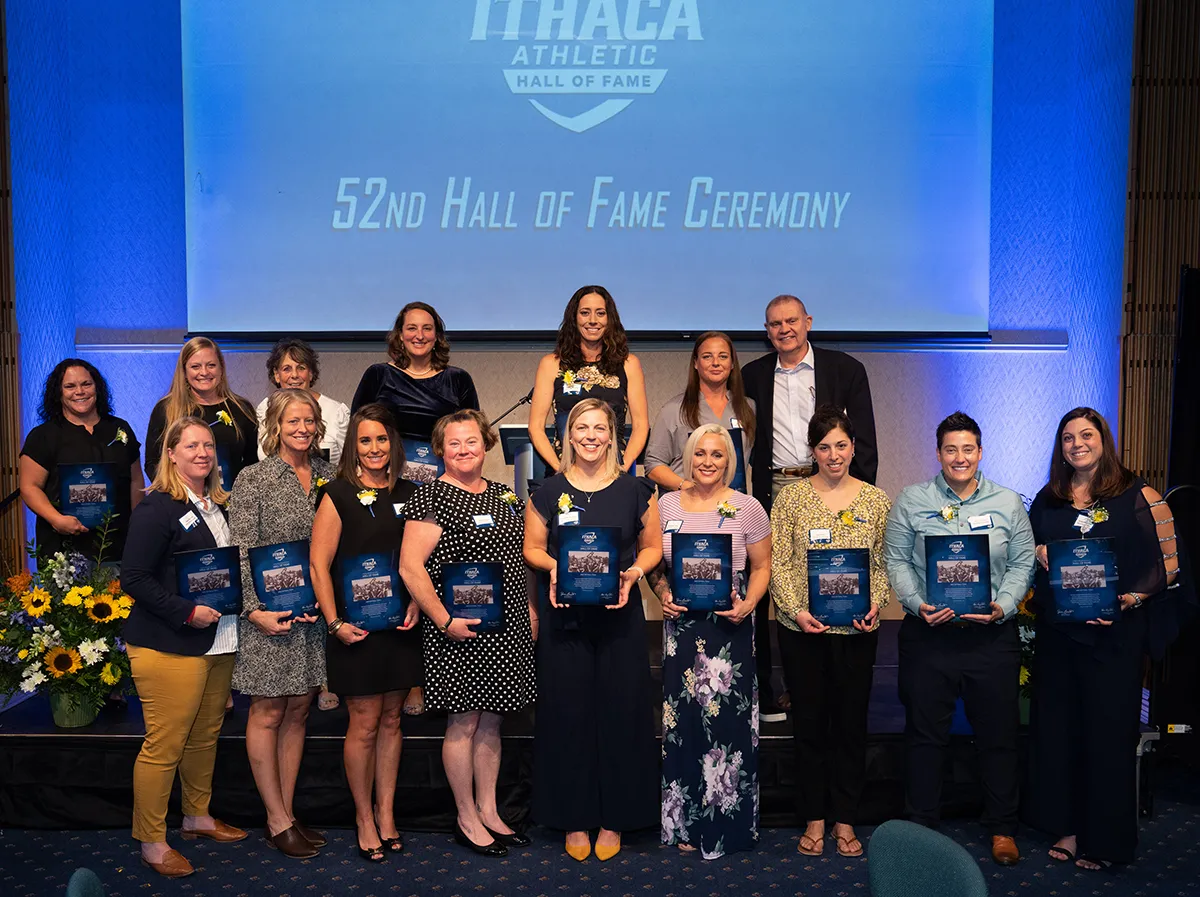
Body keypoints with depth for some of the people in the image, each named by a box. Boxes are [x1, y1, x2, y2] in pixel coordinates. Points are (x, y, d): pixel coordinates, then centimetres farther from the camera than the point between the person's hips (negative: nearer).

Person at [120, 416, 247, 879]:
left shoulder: (217, 506, 12)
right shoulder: (157, 508, -13)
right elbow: (134, 579, -17)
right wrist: (187, 612, -20)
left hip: (217, 641, 8)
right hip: (168, 646, -8)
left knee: (206, 734, 18)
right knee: (165, 744, -2)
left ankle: (197, 816, 35)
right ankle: (151, 841, 12)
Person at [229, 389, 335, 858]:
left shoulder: (328, 475, 7)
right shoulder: (253, 479, -5)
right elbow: (241, 552, -9)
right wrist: (255, 609, -16)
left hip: (317, 610, 5)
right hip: (270, 612, -4)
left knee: (298, 711, 11)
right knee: (268, 713, 3)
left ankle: (288, 812, 22)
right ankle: (277, 821, 14)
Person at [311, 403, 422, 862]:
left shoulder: (407, 493, 8)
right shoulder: (339, 495, -6)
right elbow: (318, 564, -8)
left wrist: (416, 604, -2)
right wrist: (334, 622, -14)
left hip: (401, 624, 4)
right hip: (356, 628, -4)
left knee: (391, 720, 12)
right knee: (364, 724, 3)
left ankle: (386, 811, 25)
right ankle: (364, 815, 20)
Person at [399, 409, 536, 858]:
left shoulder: (503, 495, 13)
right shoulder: (431, 497, -9)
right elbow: (410, 567, -15)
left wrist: (530, 609, 15)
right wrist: (444, 621, -19)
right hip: (461, 630, -6)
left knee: (491, 720, 13)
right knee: (464, 721, 3)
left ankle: (489, 811, 25)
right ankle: (467, 819, 16)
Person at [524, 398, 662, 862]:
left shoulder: (635, 490, 3)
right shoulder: (548, 492, 4)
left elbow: (653, 546, 8)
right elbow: (531, 548, 8)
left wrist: (633, 573, -11)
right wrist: (553, 567, -12)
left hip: (620, 615, 0)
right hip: (565, 616, 0)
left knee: (620, 711, 4)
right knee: (568, 712, 4)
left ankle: (614, 818, 19)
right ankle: (574, 817, 19)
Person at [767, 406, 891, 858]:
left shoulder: (875, 499, 4)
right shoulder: (790, 498, -1)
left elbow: (884, 563, 6)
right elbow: (778, 563, -3)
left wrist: (876, 603, -9)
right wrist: (796, 610, -14)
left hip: (856, 629, 1)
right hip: (802, 628, -1)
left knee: (852, 722, 9)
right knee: (809, 721, 8)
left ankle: (845, 820, 24)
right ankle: (814, 819, 22)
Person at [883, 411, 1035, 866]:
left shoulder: (1008, 503, 7)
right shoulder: (912, 500, 4)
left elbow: (1022, 565, 6)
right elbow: (896, 561, 1)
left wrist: (1003, 606, -10)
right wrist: (917, 604, -12)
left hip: (992, 635, 1)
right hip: (928, 633, -1)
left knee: (998, 733, 9)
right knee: (925, 733, 6)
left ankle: (1002, 829, 26)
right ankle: (921, 827, 20)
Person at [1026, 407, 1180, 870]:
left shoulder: (1137, 495, -3)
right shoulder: (1047, 499, 9)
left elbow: (1167, 564, -6)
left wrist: (1129, 599, -20)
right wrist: (1038, 554, -4)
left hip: (1115, 633, -4)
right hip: (1056, 631, 4)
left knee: (1109, 729, 3)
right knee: (1058, 726, 8)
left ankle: (1105, 839, 18)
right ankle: (1068, 827, 22)